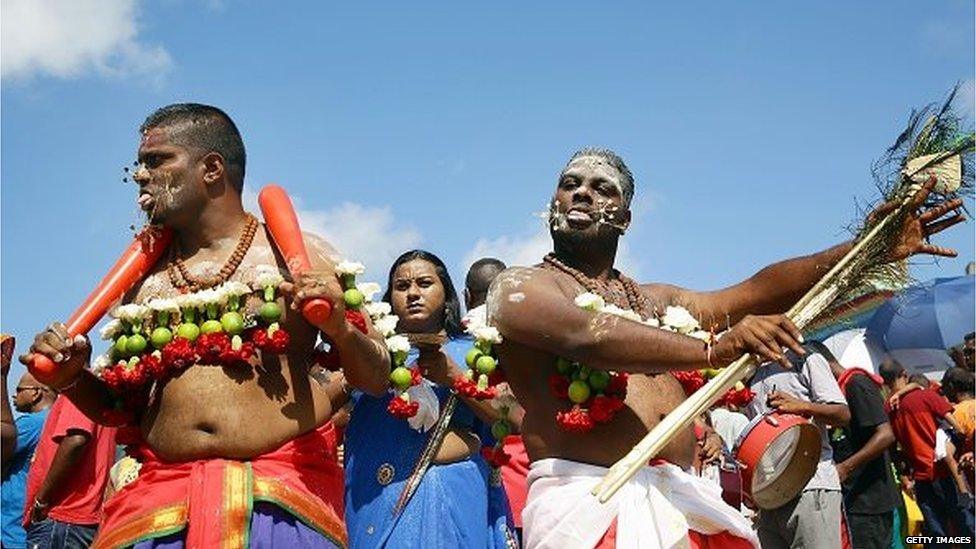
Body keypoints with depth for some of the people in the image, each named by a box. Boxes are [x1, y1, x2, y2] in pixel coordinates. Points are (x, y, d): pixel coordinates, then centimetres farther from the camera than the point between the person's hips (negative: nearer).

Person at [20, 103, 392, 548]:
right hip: (160, 504, 3)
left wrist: (340, 330, -16)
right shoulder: (143, 278, 14)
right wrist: (72, 377, 3)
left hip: (281, 500, -3)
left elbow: (375, 380, 3)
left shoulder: (300, 256, 4)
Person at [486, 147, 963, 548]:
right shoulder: (517, 288, 2)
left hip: (680, 502, 6)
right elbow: (587, 336, -17)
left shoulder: (657, 302, 22)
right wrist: (713, 349, -27)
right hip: (588, 503, -6)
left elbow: (757, 291, 12)